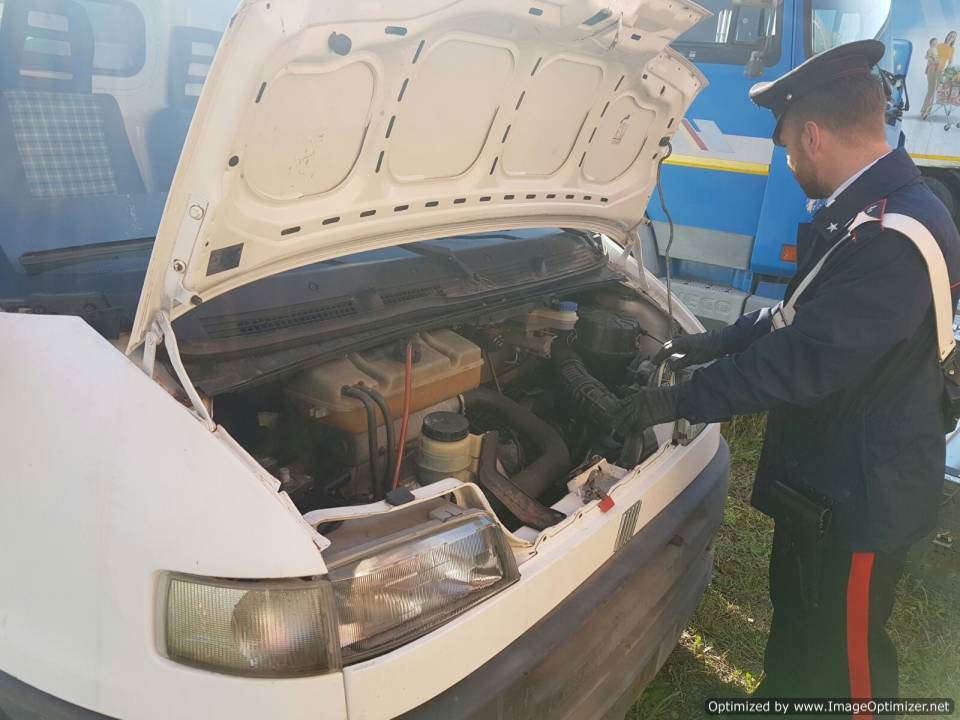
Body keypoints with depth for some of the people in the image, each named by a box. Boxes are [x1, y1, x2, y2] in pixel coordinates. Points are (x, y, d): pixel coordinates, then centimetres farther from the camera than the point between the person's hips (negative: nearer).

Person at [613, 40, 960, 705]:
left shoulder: (895, 238, -29)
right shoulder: (862, 213, 4)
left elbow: (807, 359, -31)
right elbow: (804, 318, 16)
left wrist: (683, 400, -24)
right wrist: (717, 343, 15)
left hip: (863, 494, -10)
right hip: (819, 473, 10)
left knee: (845, 648, 12)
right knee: (795, 611, 27)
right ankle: (777, 699, 49)